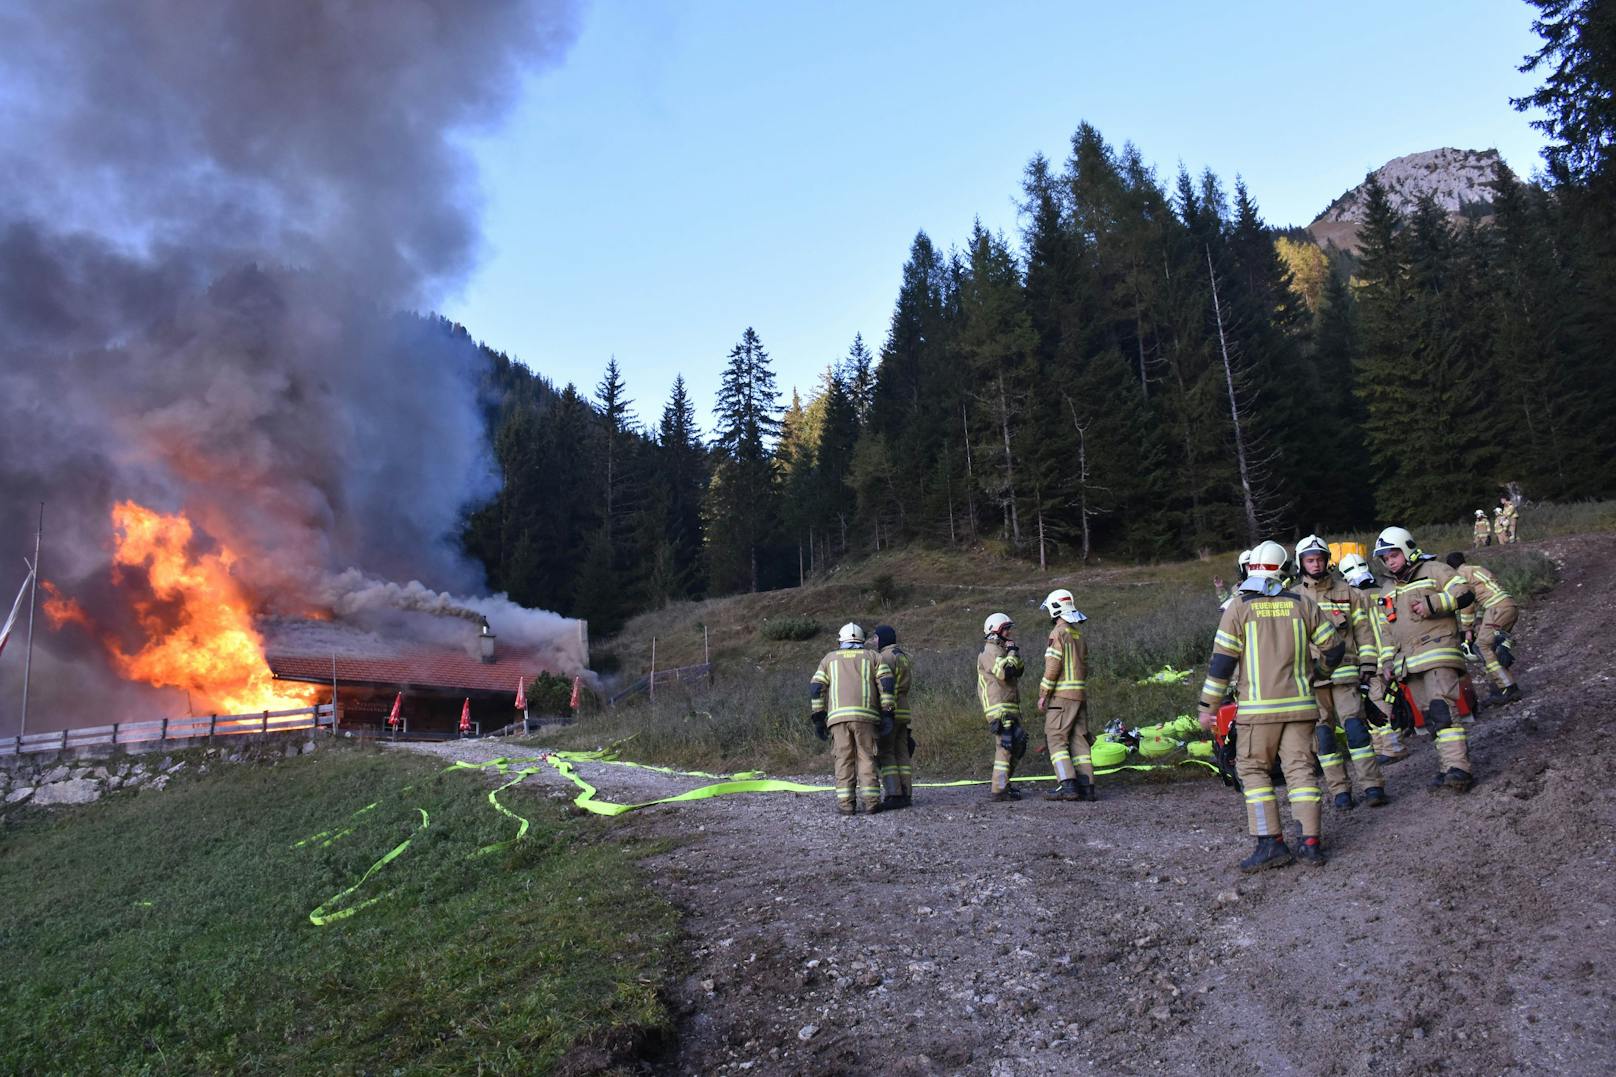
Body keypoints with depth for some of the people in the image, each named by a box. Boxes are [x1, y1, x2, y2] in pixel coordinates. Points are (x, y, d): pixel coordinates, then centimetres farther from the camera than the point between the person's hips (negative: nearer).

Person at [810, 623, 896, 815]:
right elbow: (886, 684, 4)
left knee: (844, 760, 6)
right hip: (865, 715, -1)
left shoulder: (829, 659, 22)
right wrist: (887, 717, 0)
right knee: (866, 758, 5)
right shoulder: (873, 657, 19)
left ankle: (846, 803, -1)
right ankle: (871, 801, -2)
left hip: (838, 715, 1)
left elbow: (816, 689, 9)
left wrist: (818, 720, 8)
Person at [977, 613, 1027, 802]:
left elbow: (1020, 670, 17)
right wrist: (1012, 653, -13)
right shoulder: (990, 651, -11)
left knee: (1018, 745, 16)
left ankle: (1003, 782, 24)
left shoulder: (1000, 650, 21)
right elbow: (1004, 672, -25)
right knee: (1005, 746, -13)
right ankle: (1000, 790, -12)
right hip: (1000, 708, -11)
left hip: (1011, 708, 11)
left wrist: (1015, 652, 3)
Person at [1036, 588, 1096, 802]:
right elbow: (1084, 669, 17)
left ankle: (1068, 785, -14)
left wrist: (1043, 694, -10)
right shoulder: (1079, 636, 16)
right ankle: (1086, 787, 4)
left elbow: (1053, 666, -16)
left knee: (1056, 740, -5)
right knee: (1079, 740, 7)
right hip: (1081, 694, 8)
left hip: (1061, 696, -8)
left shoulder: (1058, 633, -10)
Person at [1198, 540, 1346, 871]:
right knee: (1300, 767, 9)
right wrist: (1318, 667, 33)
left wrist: (1208, 706, 0)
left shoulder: (1239, 607, -3)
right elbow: (1334, 648, 11)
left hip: (1258, 707, -3)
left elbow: (1222, 660, -5)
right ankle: (1311, 841, 5)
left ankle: (1271, 842, -4)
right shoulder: (1302, 604, 6)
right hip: (1299, 704, 3)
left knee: (1253, 769, 4)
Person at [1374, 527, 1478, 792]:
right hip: (1409, 665, 7)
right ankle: (1447, 767, 9)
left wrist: (1432, 604, -20)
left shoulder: (1433, 571, 5)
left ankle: (1458, 768, -24)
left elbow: (1465, 594, -8)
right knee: (1430, 717, 6)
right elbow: (1388, 631, 26)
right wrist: (1387, 662, 16)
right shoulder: (1390, 591, 25)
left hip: (1437, 652, -7)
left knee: (1442, 710, -20)